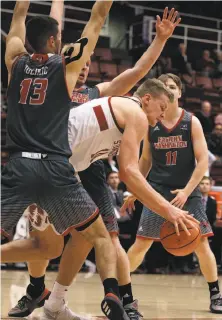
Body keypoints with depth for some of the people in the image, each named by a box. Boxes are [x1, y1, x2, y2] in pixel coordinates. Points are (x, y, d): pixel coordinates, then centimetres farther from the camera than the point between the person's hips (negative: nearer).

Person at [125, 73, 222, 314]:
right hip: (158, 191, 1)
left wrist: (186, 191, -17)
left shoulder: (192, 122, -3)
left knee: (202, 244, -4)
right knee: (141, 244, -2)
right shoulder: (150, 124, 3)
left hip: (187, 192, -1)